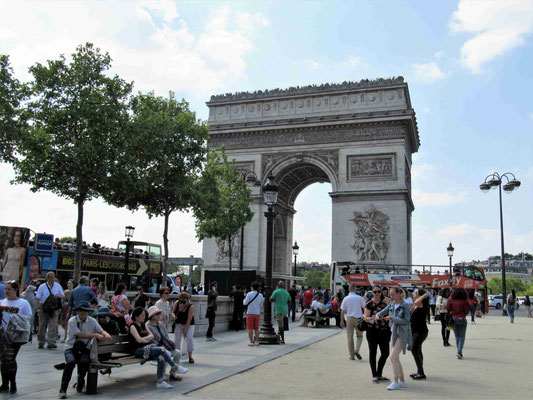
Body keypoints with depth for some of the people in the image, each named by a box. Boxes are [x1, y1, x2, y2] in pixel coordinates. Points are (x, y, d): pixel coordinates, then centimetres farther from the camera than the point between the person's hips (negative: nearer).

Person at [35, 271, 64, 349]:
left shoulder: (58, 286, 9)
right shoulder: (42, 287, 4)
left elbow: (63, 295, 11)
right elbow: (37, 298, -1)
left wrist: (59, 296, -12)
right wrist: (38, 308, -12)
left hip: (54, 308, 0)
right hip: (43, 308, 0)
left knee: (53, 326, -9)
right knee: (42, 326, 7)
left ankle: (51, 343, -10)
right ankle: (41, 342, 22)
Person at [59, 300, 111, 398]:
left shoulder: (92, 321, 4)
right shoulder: (72, 321, -8)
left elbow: (101, 331, 6)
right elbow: (80, 335, -16)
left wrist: (106, 334, -18)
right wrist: (95, 335, -20)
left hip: (85, 348, 2)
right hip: (71, 347, -2)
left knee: (84, 361, -28)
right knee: (71, 362, -31)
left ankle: (80, 383, 4)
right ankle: (63, 389, -16)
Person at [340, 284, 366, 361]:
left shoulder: (346, 299, -2)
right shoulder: (359, 298, -5)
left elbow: (342, 311, 0)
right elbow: (365, 308, 0)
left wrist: (342, 321, 7)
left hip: (349, 318, 1)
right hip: (358, 318, -1)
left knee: (350, 337, 7)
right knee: (359, 336, 14)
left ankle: (351, 355, 9)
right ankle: (357, 350, -7)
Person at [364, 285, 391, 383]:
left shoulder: (384, 302, 8)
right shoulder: (369, 304, -5)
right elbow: (366, 318, -10)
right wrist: (371, 319, -30)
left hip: (384, 331, 5)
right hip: (372, 331, -4)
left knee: (385, 353, 6)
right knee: (373, 353, 3)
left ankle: (379, 374, 23)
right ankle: (374, 375, 13)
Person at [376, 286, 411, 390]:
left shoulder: (405, 305, -12)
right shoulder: (392, 304, 8)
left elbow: (406, 320, -15)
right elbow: (384, 311, 16)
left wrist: (392, 318, -21)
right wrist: (378, 315, -6)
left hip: (402, 334, -8)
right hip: (394, 333, 8)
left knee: (393, 357, -11)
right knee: (395, 358, 11)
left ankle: (396, 382, -1)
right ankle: (402, 381, 21)